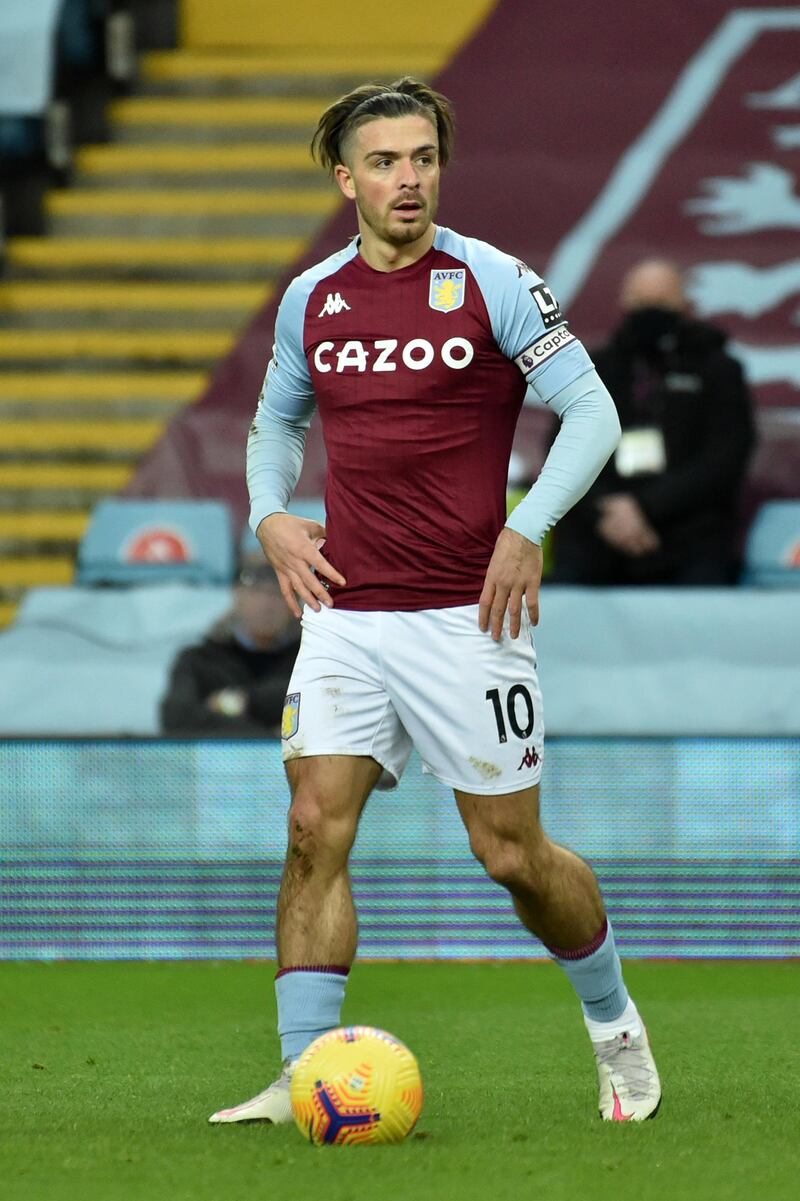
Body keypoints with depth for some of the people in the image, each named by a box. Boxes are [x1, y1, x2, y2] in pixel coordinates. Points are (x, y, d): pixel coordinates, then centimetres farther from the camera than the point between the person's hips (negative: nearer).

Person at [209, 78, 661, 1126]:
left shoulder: (493, 283, -5)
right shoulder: (311, 300, 8)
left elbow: (593, 415, -4)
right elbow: (277, 421, 25)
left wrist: (526, 530, -15)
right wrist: (271, 515, 6)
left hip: (465, 612, -3)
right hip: (345, 612, 4)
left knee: (513, 854, 1)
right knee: (315, 828, -10)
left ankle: (615, 1025, 26)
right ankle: (305, 1080, -9)